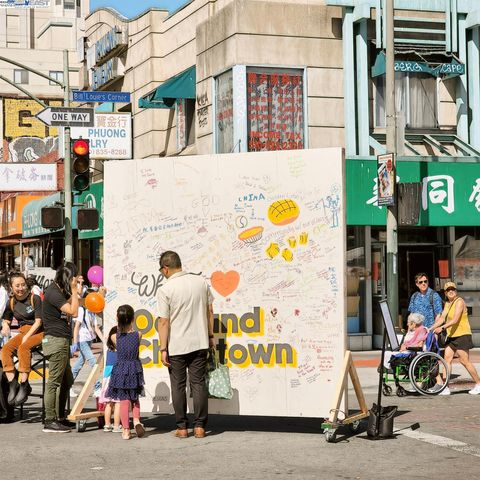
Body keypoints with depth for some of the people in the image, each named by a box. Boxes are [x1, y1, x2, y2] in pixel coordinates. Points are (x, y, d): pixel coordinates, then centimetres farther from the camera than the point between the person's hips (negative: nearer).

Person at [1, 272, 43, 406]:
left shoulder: (35, 299, -6)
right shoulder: (11, 302, 9)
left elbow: (38, 321, -9)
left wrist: (27, 336, -19)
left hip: (37, 332, -5)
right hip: (22, 332, 5)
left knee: (23, 348, -34)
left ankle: (24, 385, -33)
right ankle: (12, 384, -27)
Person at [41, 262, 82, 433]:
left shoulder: (59, 290, 15)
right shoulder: (53, 292, -16)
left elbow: (68, 306, 25)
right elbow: (73, 311, -19)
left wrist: (75, 290, 16)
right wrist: (74, 290, -12)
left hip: (62, 341, 11)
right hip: (56, 340, -11)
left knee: (67, 381, 15)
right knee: (54, 382, -8)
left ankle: (60, 418, 22)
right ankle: (50, 421, -6)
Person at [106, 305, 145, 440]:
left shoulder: (115, 336, -10)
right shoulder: (138, 335, -8)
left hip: (120, 370, -1)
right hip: (135, 370, 1)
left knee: (124, 400, 4)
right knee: (134, 398, 21)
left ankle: (126, 430, 4)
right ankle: (136, 420, 1)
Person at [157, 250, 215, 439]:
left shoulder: (165, 290, -11)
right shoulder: (201, 282, 2)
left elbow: (164, 322, -11)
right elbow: (209, 312, 8)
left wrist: (163, 349, -6)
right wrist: (210, 335, 17)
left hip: (176, 346, -3)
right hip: (199, 343, 3)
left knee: (178, 386, 7)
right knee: (199, 383, 7)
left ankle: (182, 427, 9)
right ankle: (199, 426, 6)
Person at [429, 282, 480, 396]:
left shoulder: (459, 302, -13)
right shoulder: (447, 304, 15)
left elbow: (455, 320, -23)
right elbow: (442, 318, 12)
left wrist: (442, 328, -30)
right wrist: (430, 328, 3)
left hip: (462, 335, -8)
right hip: (451, 336, 8)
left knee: (464, 361, -7)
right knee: (447, 359, -1)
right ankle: (445, 388, -1)